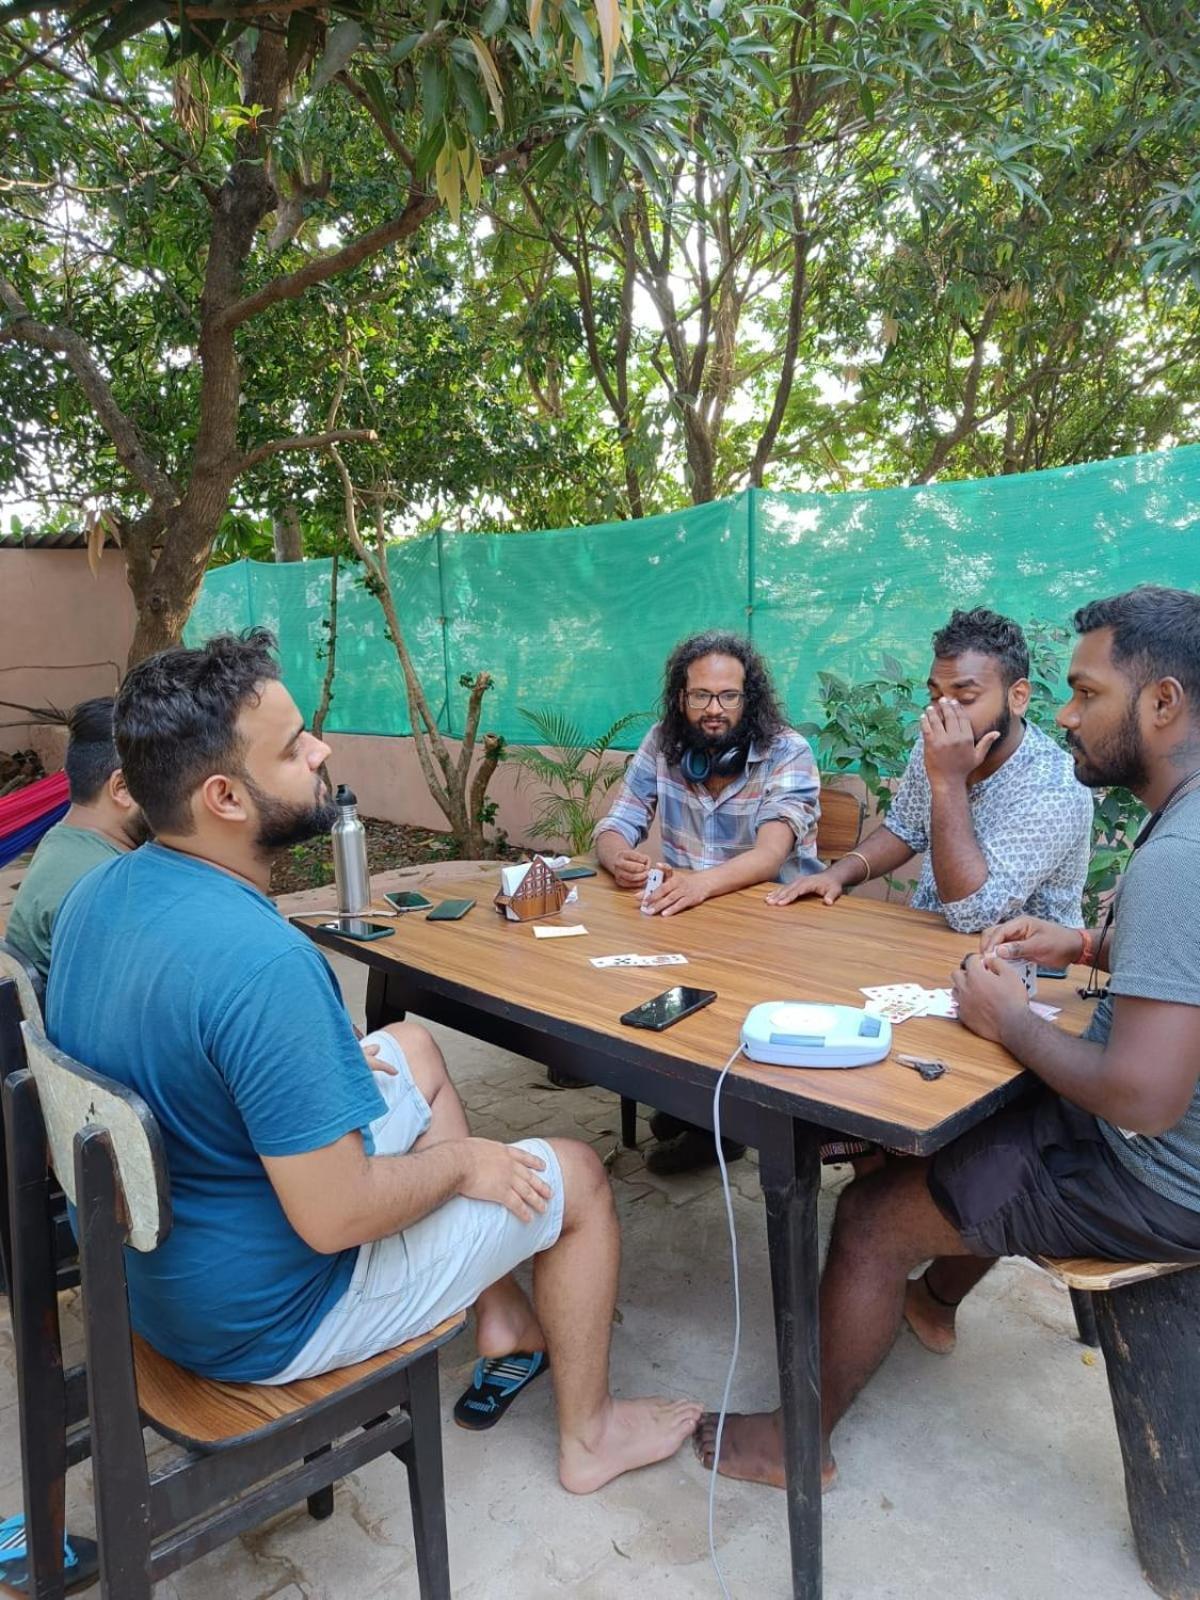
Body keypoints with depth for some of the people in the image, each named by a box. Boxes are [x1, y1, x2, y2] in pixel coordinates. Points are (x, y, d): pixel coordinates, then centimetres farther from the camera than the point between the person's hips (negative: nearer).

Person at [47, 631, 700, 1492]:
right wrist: (463, 1159, -13)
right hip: (258, 1319, -8)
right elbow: (335, 1218, -31)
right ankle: (589, 1435, 31)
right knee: (577, 1174, 4)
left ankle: (504, 1312, 34)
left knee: (412, 1048, 21)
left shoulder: (97, 893, -7)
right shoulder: (262, 961, -36)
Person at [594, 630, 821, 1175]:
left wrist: (702, 882, -48)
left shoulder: (787, 752, -14)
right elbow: (613, 828, -3)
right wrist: (620, 857, -29)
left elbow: (769, 855, -28)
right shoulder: (661, 745, -1)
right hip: (685, 912, 4)